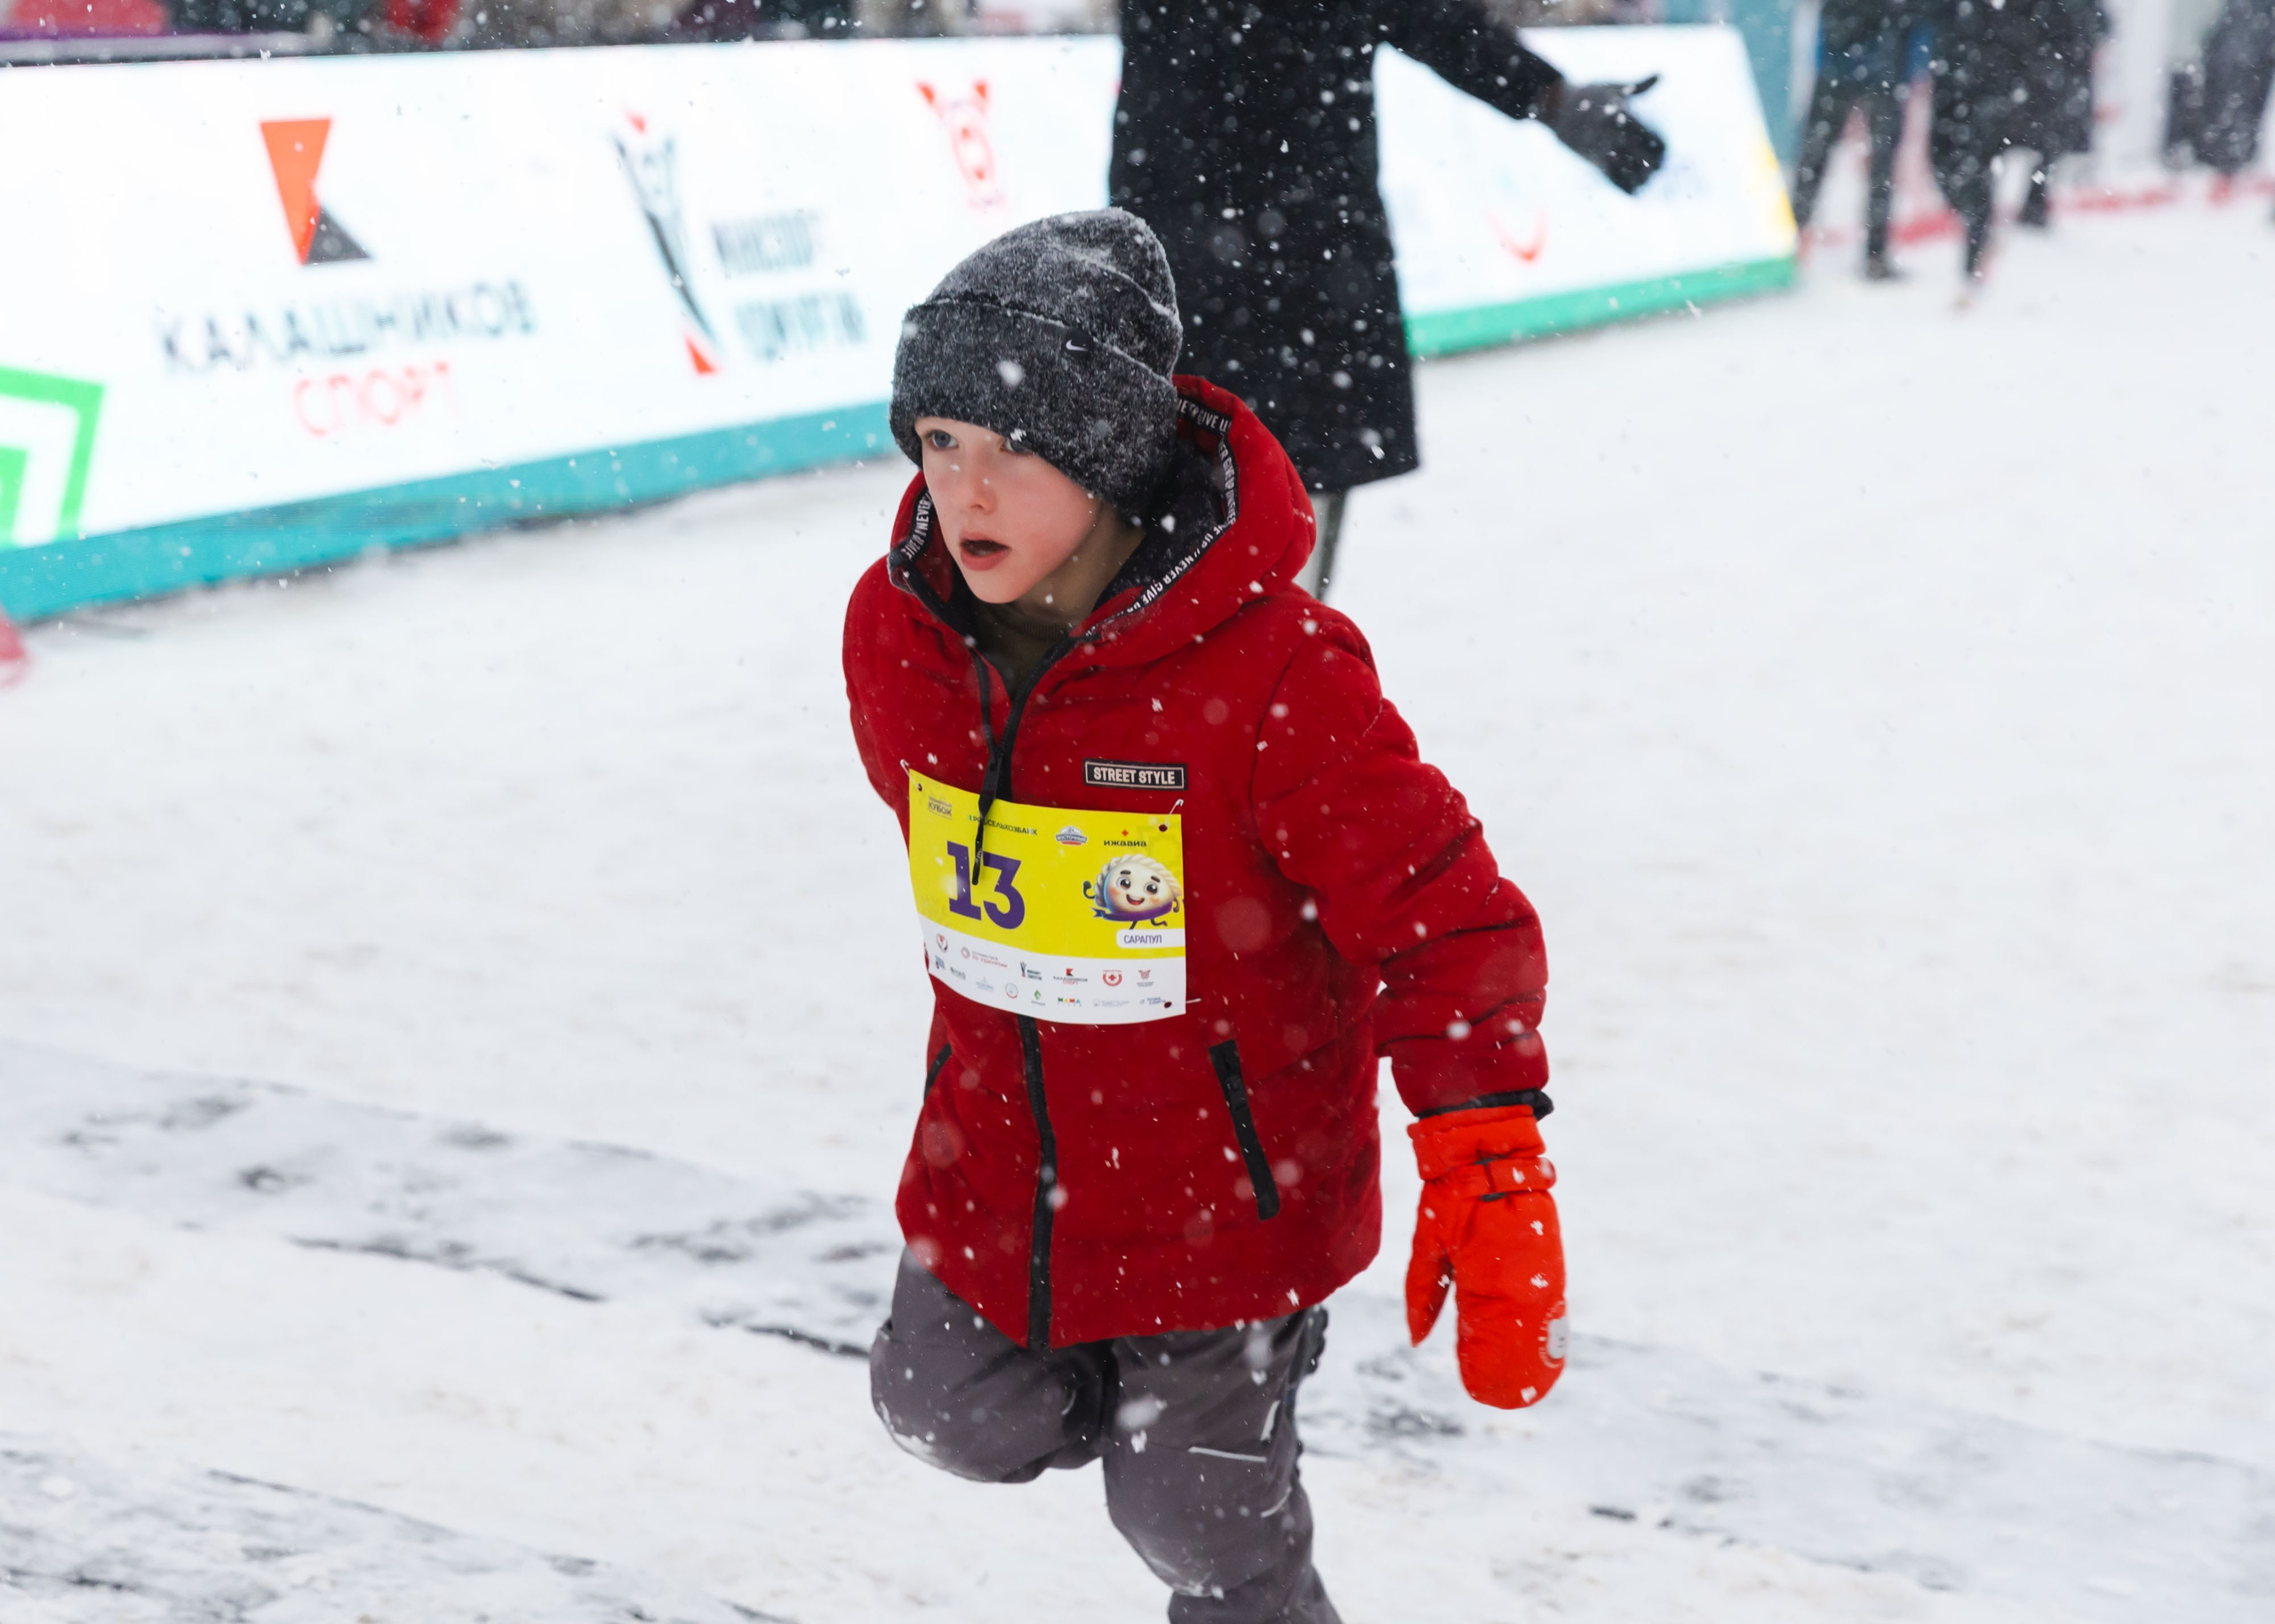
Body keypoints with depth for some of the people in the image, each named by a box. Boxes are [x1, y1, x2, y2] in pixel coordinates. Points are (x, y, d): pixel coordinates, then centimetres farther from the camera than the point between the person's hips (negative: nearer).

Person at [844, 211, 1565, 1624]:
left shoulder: (1271, 672, -27)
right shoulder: (896, 630, -9)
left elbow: (1446, 923, -22)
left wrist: (1487, 1182, -27)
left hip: (1226, 1183, -5)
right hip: (998, 1174, 5)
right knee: (961, 1419, 18)